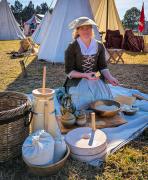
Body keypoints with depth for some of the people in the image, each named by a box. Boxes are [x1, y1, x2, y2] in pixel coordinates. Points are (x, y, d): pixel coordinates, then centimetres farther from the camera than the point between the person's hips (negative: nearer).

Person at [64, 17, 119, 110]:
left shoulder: (99, 46, 4)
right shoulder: (72, 48, -9)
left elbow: (103, 66, 8)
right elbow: (69, 71, -9)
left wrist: (110, 77, -12)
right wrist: (85, 75, -22)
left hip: (95, 79, 4)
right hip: (77, 81, -3)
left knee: (106, 99, -16)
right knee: (84, 102, -23)